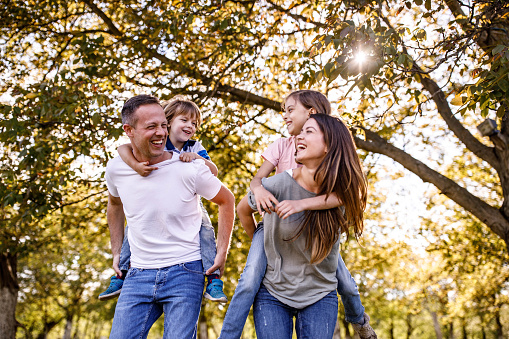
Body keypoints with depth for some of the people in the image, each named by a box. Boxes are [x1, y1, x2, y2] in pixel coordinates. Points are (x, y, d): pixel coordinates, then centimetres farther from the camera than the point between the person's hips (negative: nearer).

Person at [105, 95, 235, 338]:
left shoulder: (189, 169, -14)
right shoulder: (116, 169, -3)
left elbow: (226, 201, 2)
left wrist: (221, 252, -1)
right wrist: (116, 251, 19)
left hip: (184, 273, -3)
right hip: (138, 274, 3)